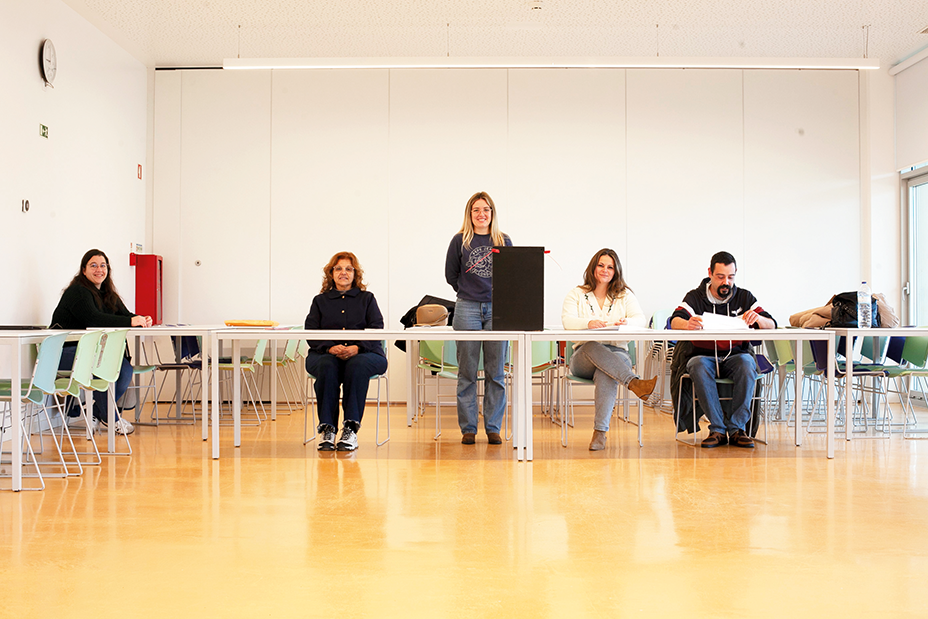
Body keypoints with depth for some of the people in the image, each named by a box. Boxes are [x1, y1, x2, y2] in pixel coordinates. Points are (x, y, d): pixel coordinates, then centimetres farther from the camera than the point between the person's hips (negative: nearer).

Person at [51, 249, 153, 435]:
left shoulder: (108, 294, 15)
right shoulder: (77, 292, -11)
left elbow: (125, 315, 5)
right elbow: (93, 318, -28)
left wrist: (141, 320, -20)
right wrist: (130, 321, -35)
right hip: (65, 352, -8)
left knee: (126, 368, -16)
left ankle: (94, 412, -1)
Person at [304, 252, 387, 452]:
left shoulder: (367, 299, 18)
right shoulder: (320, 300, 21)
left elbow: (377, 330, 3)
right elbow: (311, 332, 6)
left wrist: (357, 348, -18)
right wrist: (330, 348, -16)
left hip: (363, 354, -1)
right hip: (325, 354, 1)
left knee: (357, 365, -36)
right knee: (327, 366, -35)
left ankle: (351, 428, -35)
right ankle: (326, 429, -34)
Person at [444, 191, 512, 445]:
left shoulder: (504, 241, 8)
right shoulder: (460, 241, 5)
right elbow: (450, 274, 11)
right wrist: (469, 292, 9)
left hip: (497, 310, 1)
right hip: (467, 310, -1)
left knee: (495, 373, 3)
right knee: (467, 373, 2)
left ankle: (493, 428, 11)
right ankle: (468, 429, 10)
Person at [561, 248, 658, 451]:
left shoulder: (625, 295, 19)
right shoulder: (577, 294, 15)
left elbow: (641, 319, 2)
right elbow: (567, 320, -4)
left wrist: (626, 322, -23)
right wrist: (588, 323, -26)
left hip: (617, 353, 0)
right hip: (583, 357, 0)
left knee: (606, 373, -37)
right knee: (593, 347, -38)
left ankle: (600, 431, -42)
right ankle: (635, 383, -54)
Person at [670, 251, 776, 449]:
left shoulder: (744, 297, 8)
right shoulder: (695, 297, 3)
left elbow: (772, 325, 1)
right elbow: (674, 321, -14)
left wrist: (758, 319, -25)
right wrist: (688, 324, -40)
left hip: (735, 356, 1)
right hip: (703, 355, -1)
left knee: (747, 363, -33)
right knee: (699, 366, -35)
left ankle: (736, 428, -26)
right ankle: (718, 430, -30)